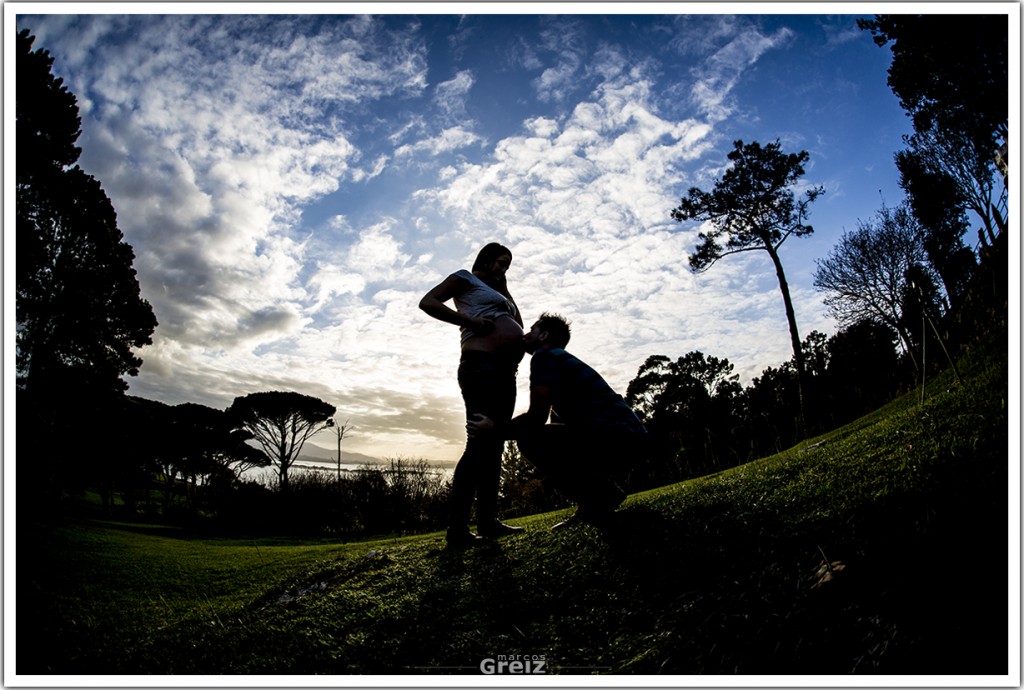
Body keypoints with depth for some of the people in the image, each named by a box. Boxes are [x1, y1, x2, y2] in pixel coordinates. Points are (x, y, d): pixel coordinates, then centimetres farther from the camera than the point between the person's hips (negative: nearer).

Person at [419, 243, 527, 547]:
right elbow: (428, 302, -5)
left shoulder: (497, 293, 32)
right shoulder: (466, 278, 8)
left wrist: (504, 289, 21)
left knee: (494, 444, 7)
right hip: (481, 366, -9)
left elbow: (518, 325, 30)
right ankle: (457, 528, -14)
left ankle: (488, 520, 11)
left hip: (505, 371, 9)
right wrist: (471, 321, -12)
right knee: (479, 443, -15)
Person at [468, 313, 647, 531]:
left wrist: (494, 429, 3)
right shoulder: (564, 359, 27)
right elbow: (557, 419, 30)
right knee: (555, 435, 27)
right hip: (630, 435, 10)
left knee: (528, 437, -6)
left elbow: (537, 417, -11)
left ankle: (594, 503, -6)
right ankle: (604, 491, 15)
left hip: (614, 434, -10)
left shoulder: (544, 356, -1)